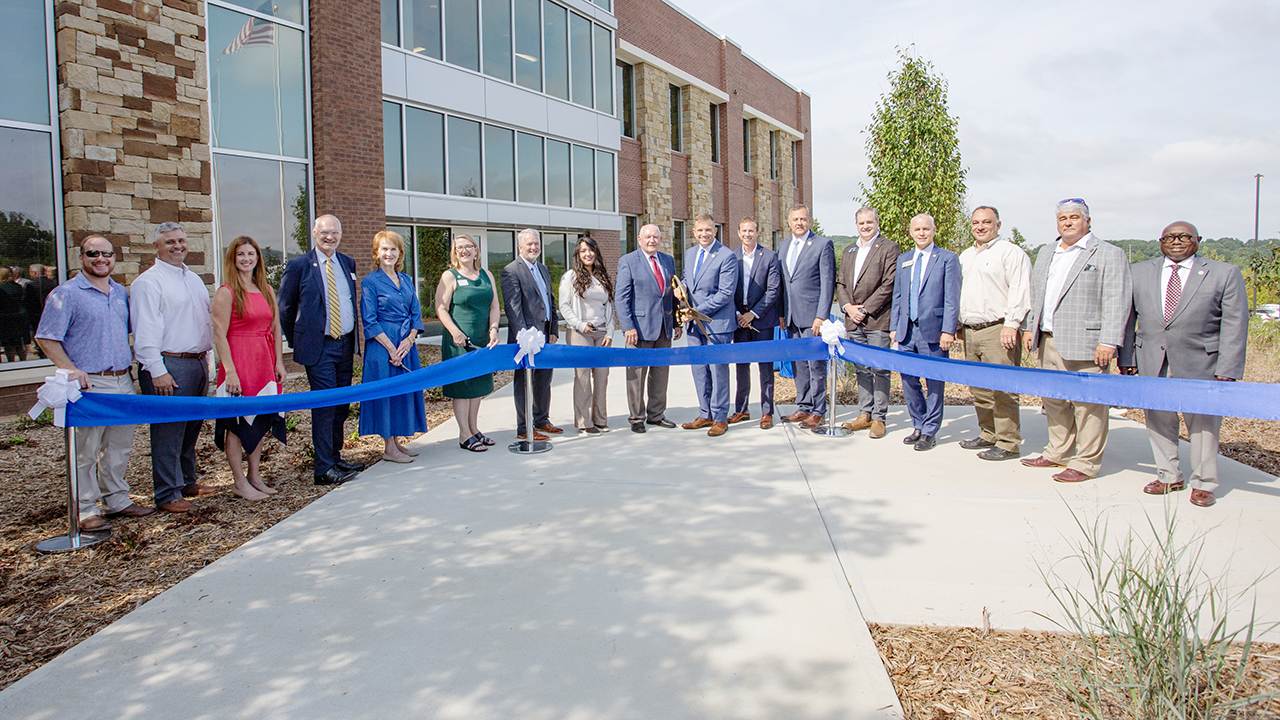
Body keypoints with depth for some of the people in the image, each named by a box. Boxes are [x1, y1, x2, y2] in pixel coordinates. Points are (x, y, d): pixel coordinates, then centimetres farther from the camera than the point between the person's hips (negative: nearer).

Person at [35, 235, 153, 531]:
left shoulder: (121, 293, 14)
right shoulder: (66, 294, -6)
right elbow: (46, 338, -8)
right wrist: (71, 370, -19)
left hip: (123, 381, 7)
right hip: (90, 384, -6)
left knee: (119, 446, 14)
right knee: (85, 451, -1)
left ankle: (117, 500, 25)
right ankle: (86, 509, 8)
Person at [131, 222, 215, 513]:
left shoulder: (194, 279, 18)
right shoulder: (147, 282, -7)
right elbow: (145, 331, -13)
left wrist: (207, 358, 18)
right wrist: (157, 371, -19)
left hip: (199, 363, 8)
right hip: (169, 365, -8)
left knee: (192, 427, 15)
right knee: (168, 431, -4)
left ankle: (187, 481, 28)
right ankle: (168, 494, 2)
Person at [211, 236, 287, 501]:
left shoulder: (267, 290, 11)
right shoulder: (226, 293, -7)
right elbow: (219, 334, -12)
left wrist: (279, 363, 5)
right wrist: (230, 371, -18)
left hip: (265, 363, 6)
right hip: (239, 361, -6)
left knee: (259, 421, 12)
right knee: (237, 423, 0)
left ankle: (255, 477, 22)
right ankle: (239, 483, 9)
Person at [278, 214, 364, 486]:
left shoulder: (348, 264, 12)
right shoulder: (299, 265, -3)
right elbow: (286, 308, 2)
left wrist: (353, 338, 14)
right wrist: (297, 341, 4)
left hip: (346, 344, 6)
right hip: (319, 347, -5)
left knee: (341, 404, 11)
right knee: (324, 405, -7)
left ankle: (335, 458, 23)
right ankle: (324, 468, -3)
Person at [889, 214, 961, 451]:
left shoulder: (947, 258, -1)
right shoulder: (903, 259, 15)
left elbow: (952, 298, -6)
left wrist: (948, 330, -13)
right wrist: (894, 327, 11)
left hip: (933, 330, -5)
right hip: (907, 330, 5)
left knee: (935, 382, 1)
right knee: (908, 380, 8)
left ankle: (930, 432, 11)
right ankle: (918, 426, 23)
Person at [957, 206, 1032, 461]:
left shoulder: (1011, 252, -3)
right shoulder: (965, 256, 21)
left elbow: (1020, 291, -10)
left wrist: (1011, 325, -17)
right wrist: (957, 325, 20)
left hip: (998, 331, -8)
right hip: (970, 332, 8)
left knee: (1003, 389, -8)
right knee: (979, 389, 11)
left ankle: (1008, 443, -4)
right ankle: (988, 435, 21)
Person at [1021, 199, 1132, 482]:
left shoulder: (1109, 254, -2)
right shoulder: (1046, 253, 19)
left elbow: (1117, 302, -9)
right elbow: (1034, 295, 24)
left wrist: (1108, 342, -16)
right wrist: (1029, 327, 15)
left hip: (1084, 344, -7)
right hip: (1048, 342, 7)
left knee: (1087, 405, -4)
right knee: (1054, 401, 15)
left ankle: (1086, 462, 5)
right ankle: (1058, 453, 27)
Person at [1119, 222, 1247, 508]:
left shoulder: (1225, 274, 1)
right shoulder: (1139, 272, 8)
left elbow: (1235, 326, -3)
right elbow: (1127, 319, 9)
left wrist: (1227, 371, -9)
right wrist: (1126, 359, 3)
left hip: (1200, 364, -2)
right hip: (1151, 363, 2)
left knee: (1203, 425, 4)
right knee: (1158, 420, 9)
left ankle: (1203, 483, 20)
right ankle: (1169, 476, 25)